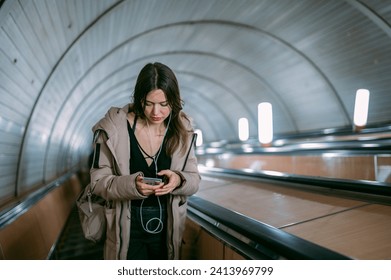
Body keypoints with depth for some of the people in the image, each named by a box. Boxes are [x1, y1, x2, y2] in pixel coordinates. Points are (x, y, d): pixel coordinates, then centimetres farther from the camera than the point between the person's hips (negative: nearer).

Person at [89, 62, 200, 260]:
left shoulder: (182, 130, -6)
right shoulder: (114, 127, -14)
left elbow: (194, 180, -3)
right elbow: (98, 181, -11)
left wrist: (178, 180, -26)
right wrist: (132, 185, -30)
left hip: (167, 229, 3)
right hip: (128, 229, -2)